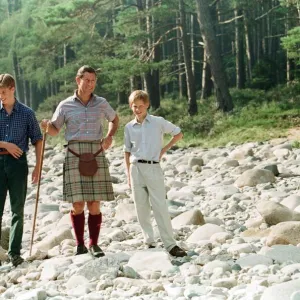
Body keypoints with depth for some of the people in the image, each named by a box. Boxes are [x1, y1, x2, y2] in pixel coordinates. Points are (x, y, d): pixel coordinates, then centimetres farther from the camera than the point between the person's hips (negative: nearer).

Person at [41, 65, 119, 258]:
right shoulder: (65, 105, 6)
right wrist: (47, 125, -10)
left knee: (94, 204, -1)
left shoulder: (101, 103, 9)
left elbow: (115, 119, 27)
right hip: (74, 155, -1)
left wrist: (110, 136, 8)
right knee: (77, 204, -3)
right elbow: (55, 130, 14)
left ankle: (94, 244, 8)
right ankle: (80, 245, 7)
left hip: (96, 155, 1)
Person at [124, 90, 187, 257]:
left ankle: (170, 245, -6)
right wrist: (128, 174, 11)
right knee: (141, 208, 4)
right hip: (136, 168, 3)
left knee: (161, 207, -7)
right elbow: (127, 152, 15)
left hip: (153, 168, -3)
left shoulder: (159, 122, 1)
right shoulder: (129, 127, 9)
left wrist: (164, 149, 3)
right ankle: (149, 242, 12)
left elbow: (179, 134, 11)